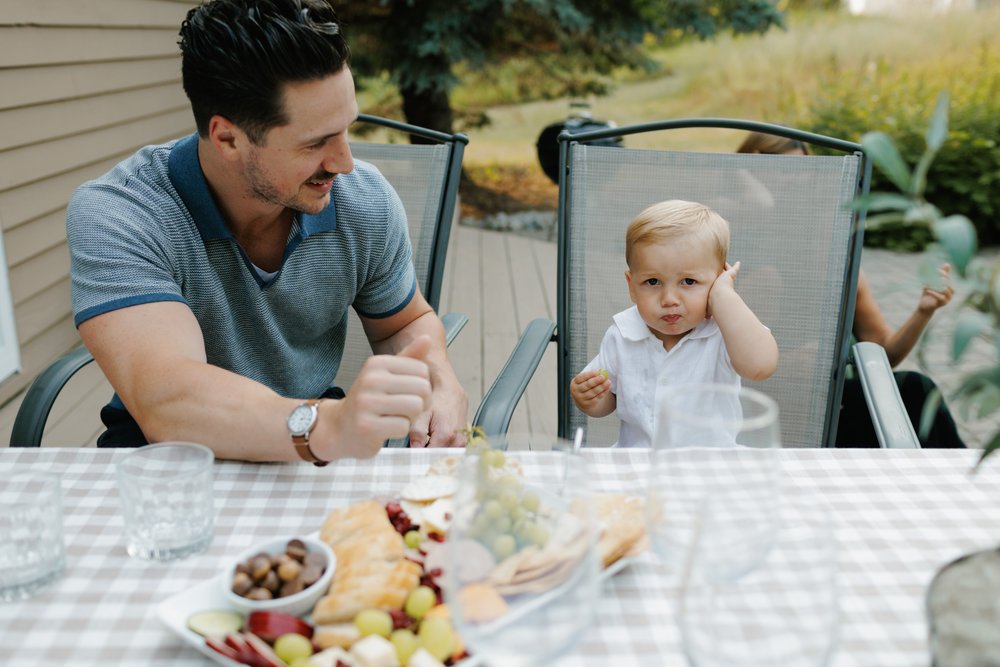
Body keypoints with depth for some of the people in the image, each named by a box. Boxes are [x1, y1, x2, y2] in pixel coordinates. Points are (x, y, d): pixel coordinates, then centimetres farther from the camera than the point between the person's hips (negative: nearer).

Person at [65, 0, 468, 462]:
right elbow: (163, 399, -37)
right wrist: (327, 426, -56)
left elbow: (406, 323, 7)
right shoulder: (111, 216, -23)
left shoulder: (366, 201, -10)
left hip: (313, 462, 2)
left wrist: (435, 376, -17)